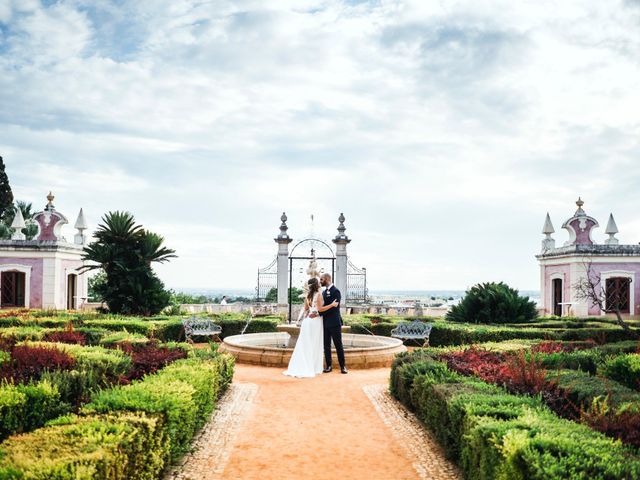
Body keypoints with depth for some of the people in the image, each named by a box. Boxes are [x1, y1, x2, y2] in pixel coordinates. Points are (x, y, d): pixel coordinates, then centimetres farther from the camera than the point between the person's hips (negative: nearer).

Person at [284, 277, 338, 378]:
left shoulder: (307, 296, 8)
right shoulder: (319, 295, -9)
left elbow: (305, 309, 12)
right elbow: (320, 309, -15)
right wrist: (332, 305, -10)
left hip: (307, 320, 5)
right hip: (315, 320, -5)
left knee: (304, 345, 7)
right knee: (315, 345, 2)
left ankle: (300, 368, 6)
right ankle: (313, 368, 4)